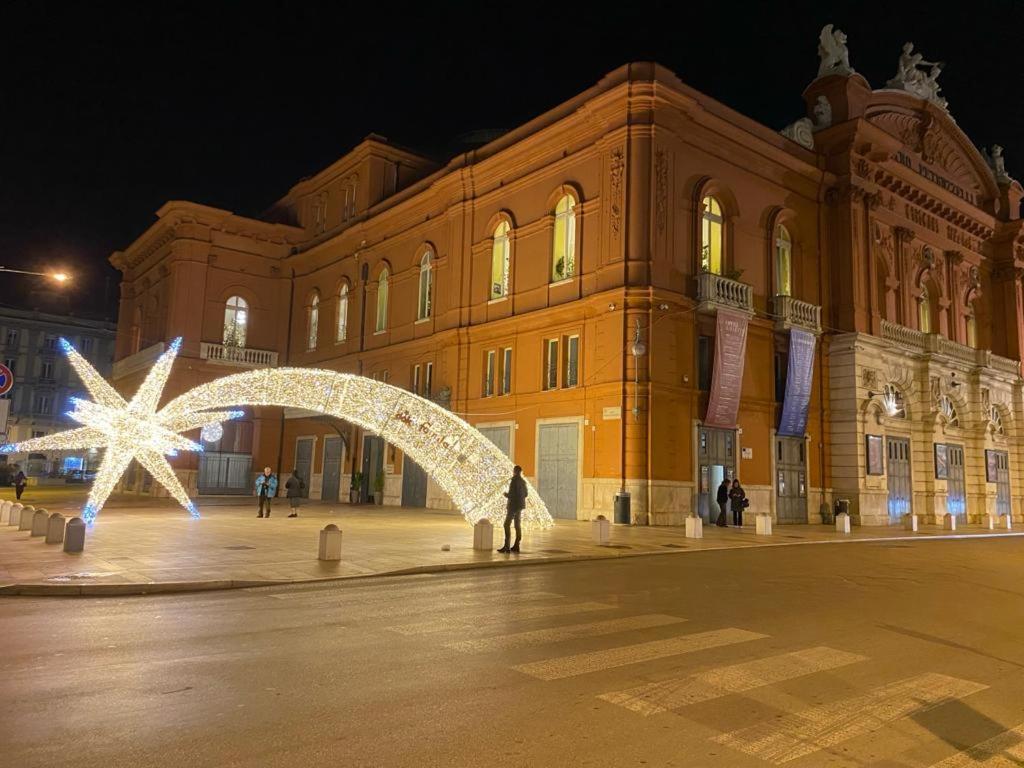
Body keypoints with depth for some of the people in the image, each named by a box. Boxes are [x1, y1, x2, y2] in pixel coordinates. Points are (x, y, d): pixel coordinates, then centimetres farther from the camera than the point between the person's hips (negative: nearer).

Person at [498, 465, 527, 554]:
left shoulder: (514, 481, -15)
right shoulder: (523, 481, 9)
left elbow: (511, 494, -20)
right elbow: (525, 494, 15)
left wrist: (506, 494, 0)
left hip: (513, 506, -8)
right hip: (520, 505, 8)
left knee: (507, 525, -7)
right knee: (517, 525, 11)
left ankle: (506, 547, -12)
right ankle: (516, 546, 14)